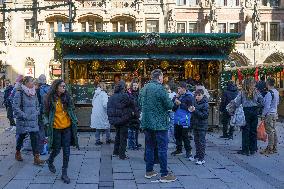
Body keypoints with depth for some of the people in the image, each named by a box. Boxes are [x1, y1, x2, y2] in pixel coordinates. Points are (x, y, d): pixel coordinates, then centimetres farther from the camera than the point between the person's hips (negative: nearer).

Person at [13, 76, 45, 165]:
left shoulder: (34, 92, 10)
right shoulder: (19, 93, -10)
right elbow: (15, 107, -13)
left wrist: (37, 113, 5)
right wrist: (24, 116, -17)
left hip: (33, 120, 5)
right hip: (23, 121, -5)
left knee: (35, 138, -2)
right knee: (21, 136, 10)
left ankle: (36, 158, -2)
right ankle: (18, 153, 35)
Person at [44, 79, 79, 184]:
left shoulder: (67, 97, 4)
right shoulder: (50, 98, -4)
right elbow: (46, 112, 4)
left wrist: (75, 120, 6)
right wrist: (47, 122, -5)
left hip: (67, 127, 3)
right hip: (56, 128, -2)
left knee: (66, 151, 2)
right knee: (57, 149, 6)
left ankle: (64, 173, 12)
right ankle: (50, 161, 41)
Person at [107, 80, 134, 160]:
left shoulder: (112, 97, 3)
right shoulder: (124, 96, -17)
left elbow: (109, 109, 8)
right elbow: (132, 104, -7)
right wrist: (132, 112, 11)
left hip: (114, 119, 7)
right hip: (123, 120, -7)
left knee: (118, 135, 22)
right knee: (123, 137, 3)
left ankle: (115, 152, 31)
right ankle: (122, 155, 7)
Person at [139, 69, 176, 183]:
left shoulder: (144, 89, 7)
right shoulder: (160, 89, -16)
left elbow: (140, 103, 17)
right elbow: (169, 105, -15)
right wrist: (172, 102, 6)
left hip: (147, 123, 7)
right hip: (159, 123, -7)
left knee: (149, 147, 15)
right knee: (162, 149, -1)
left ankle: (149, 171, 23)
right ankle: (164, 175, 3)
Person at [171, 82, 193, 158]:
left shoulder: (189, 97, -9)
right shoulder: (179, 96, 11)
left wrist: (180, 103, -17)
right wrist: (176, 97, -6)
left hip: (184, 121, -7)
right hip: (177, 120, 7)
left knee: (185, 136, -2)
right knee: (177, 135, 14)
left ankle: (188, 151, 10)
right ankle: (179, 149, 28)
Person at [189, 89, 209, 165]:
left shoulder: (205, 104, -13)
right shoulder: (195, 102, 9)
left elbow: (205, 115, -19)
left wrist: (195, 111, -23)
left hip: (202, 126, -7)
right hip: (195, 125, 7)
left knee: (201, 142, -3)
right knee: (196, 141, 15)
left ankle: (201, 158, 2)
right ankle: (197, 155, 28)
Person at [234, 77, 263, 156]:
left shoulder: (242, 92, -6)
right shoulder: (256, 92, 1)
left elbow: (237, 103, -9)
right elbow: (262, 101, 1)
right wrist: (256, 105, 15)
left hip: (246, 111, -2)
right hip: (254, 111, 2)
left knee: (245, 131, 3)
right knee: (253, 131, 11)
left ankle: (245, 150, 5)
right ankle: (253, 149, 17)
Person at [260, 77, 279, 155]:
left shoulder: (269, 93, -20)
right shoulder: (276, 92, 7)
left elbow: (267, 106, -20)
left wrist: (263, 115, -11)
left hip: (269, 114, -9)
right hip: (275, 113, 9)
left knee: (270, 132, -4)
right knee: (274, 131, 14)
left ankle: (270, 149, 1)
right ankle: (274, 148, 21)